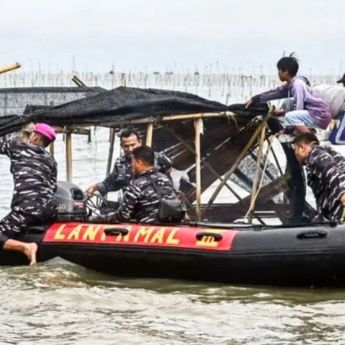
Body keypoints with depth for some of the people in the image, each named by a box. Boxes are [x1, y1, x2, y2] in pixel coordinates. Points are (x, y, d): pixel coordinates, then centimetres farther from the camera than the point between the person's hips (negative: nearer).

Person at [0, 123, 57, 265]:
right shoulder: (51, 160, 19)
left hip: (28, 207, -6)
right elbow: (53, 187, 14)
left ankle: (25, 247, -29)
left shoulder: (18, 146, 7)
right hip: (49, 207, 6)